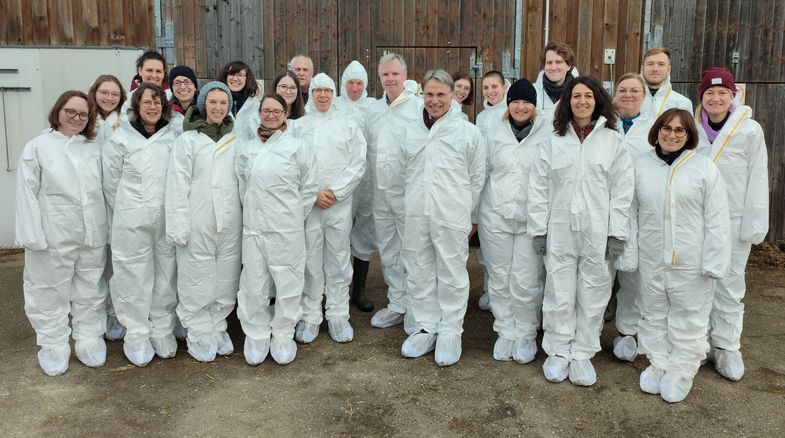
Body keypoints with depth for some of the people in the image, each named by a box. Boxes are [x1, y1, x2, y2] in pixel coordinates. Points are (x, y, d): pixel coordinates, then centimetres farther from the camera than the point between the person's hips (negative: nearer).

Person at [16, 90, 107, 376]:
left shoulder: (94, 149, 11)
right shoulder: (37, 147, 0)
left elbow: (105, 188, 10)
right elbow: (27, 193, -5)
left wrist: (107, 228, 3)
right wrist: (33, 236, -12)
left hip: (93, 236, 3)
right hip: (54, 236, -3)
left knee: (90, 293, 13)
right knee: (51, 294, 6)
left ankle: (89, 341, 26)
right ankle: (53, 347, 20)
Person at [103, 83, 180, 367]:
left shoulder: (174, 137, 5)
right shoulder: (121, 138, -1)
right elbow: (111, 183, 3)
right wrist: (124, 217, 5)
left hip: (168, 221, 2)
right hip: (132, 223, -2)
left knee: (166, 278, 10)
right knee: (135, 279, 4)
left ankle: (163, 330, 24)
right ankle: (137, 335, 17)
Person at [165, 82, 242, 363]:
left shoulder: (235, 141, 10)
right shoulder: (187, 140, -1)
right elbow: (177, 186, -4)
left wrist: (247, 219, 6)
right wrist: (178, 227, -9)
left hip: (230, 224, 3)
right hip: (198, 225, -3)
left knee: (226, 282, 9)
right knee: (197, 284, 3)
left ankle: (218, 328, 27)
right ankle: (200, 336, 19)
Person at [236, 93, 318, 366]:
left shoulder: (298, 147, -1)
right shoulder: (246, 149, 10)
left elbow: (309, 187, 2)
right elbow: (242, 185, 14)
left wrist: (295, 216, 1)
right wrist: (252, 212, 7)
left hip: (287, 230, -2)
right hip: (253, 228, 3)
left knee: (287, 285, 5)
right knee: (253, 287, 6)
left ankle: (283, 337, 22)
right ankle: (256, 336, 23)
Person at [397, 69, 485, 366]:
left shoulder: (468, 132, 0)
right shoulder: (412, 133, 10)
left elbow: (477, 178, 3)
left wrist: (473, 216, 4)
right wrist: (411, 204, 14)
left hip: (452, 217, -3)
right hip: (416, 217, 4)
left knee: (452, 275, 4)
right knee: (420, 274, 11)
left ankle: (449, 332, 17)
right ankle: (425, 327, 25)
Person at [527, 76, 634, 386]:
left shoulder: (613, 141, 3)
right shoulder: (554, 141, 6)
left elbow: (622, 191, 1)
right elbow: (539, 188, 5)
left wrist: (617, 233, -5)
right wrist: (538, 229, 0)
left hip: (597, 232, 0)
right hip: (560, 230, 1)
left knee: (593, 295, 7)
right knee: (559, 294, 6)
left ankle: (582, 354, 21)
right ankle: (558, 352, 21)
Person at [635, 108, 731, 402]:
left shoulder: (704, 167, -6)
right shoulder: (641, 165, 2)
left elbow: (717, 220, -6)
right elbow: (630, 211, 7)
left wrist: (713, 263, -11)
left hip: (691, 263, -2)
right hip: (651, 260, 3)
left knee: (688, 321, 10)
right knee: (654, 316, 16)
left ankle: (680, 374, 27)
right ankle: (658, 365, 35)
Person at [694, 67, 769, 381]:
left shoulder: (750, 131, -5)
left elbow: (757, 179, -4)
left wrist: (754, 224, -8)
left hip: (732, 222, -2)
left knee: (729, 285, 5)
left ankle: (726, 347, 16)